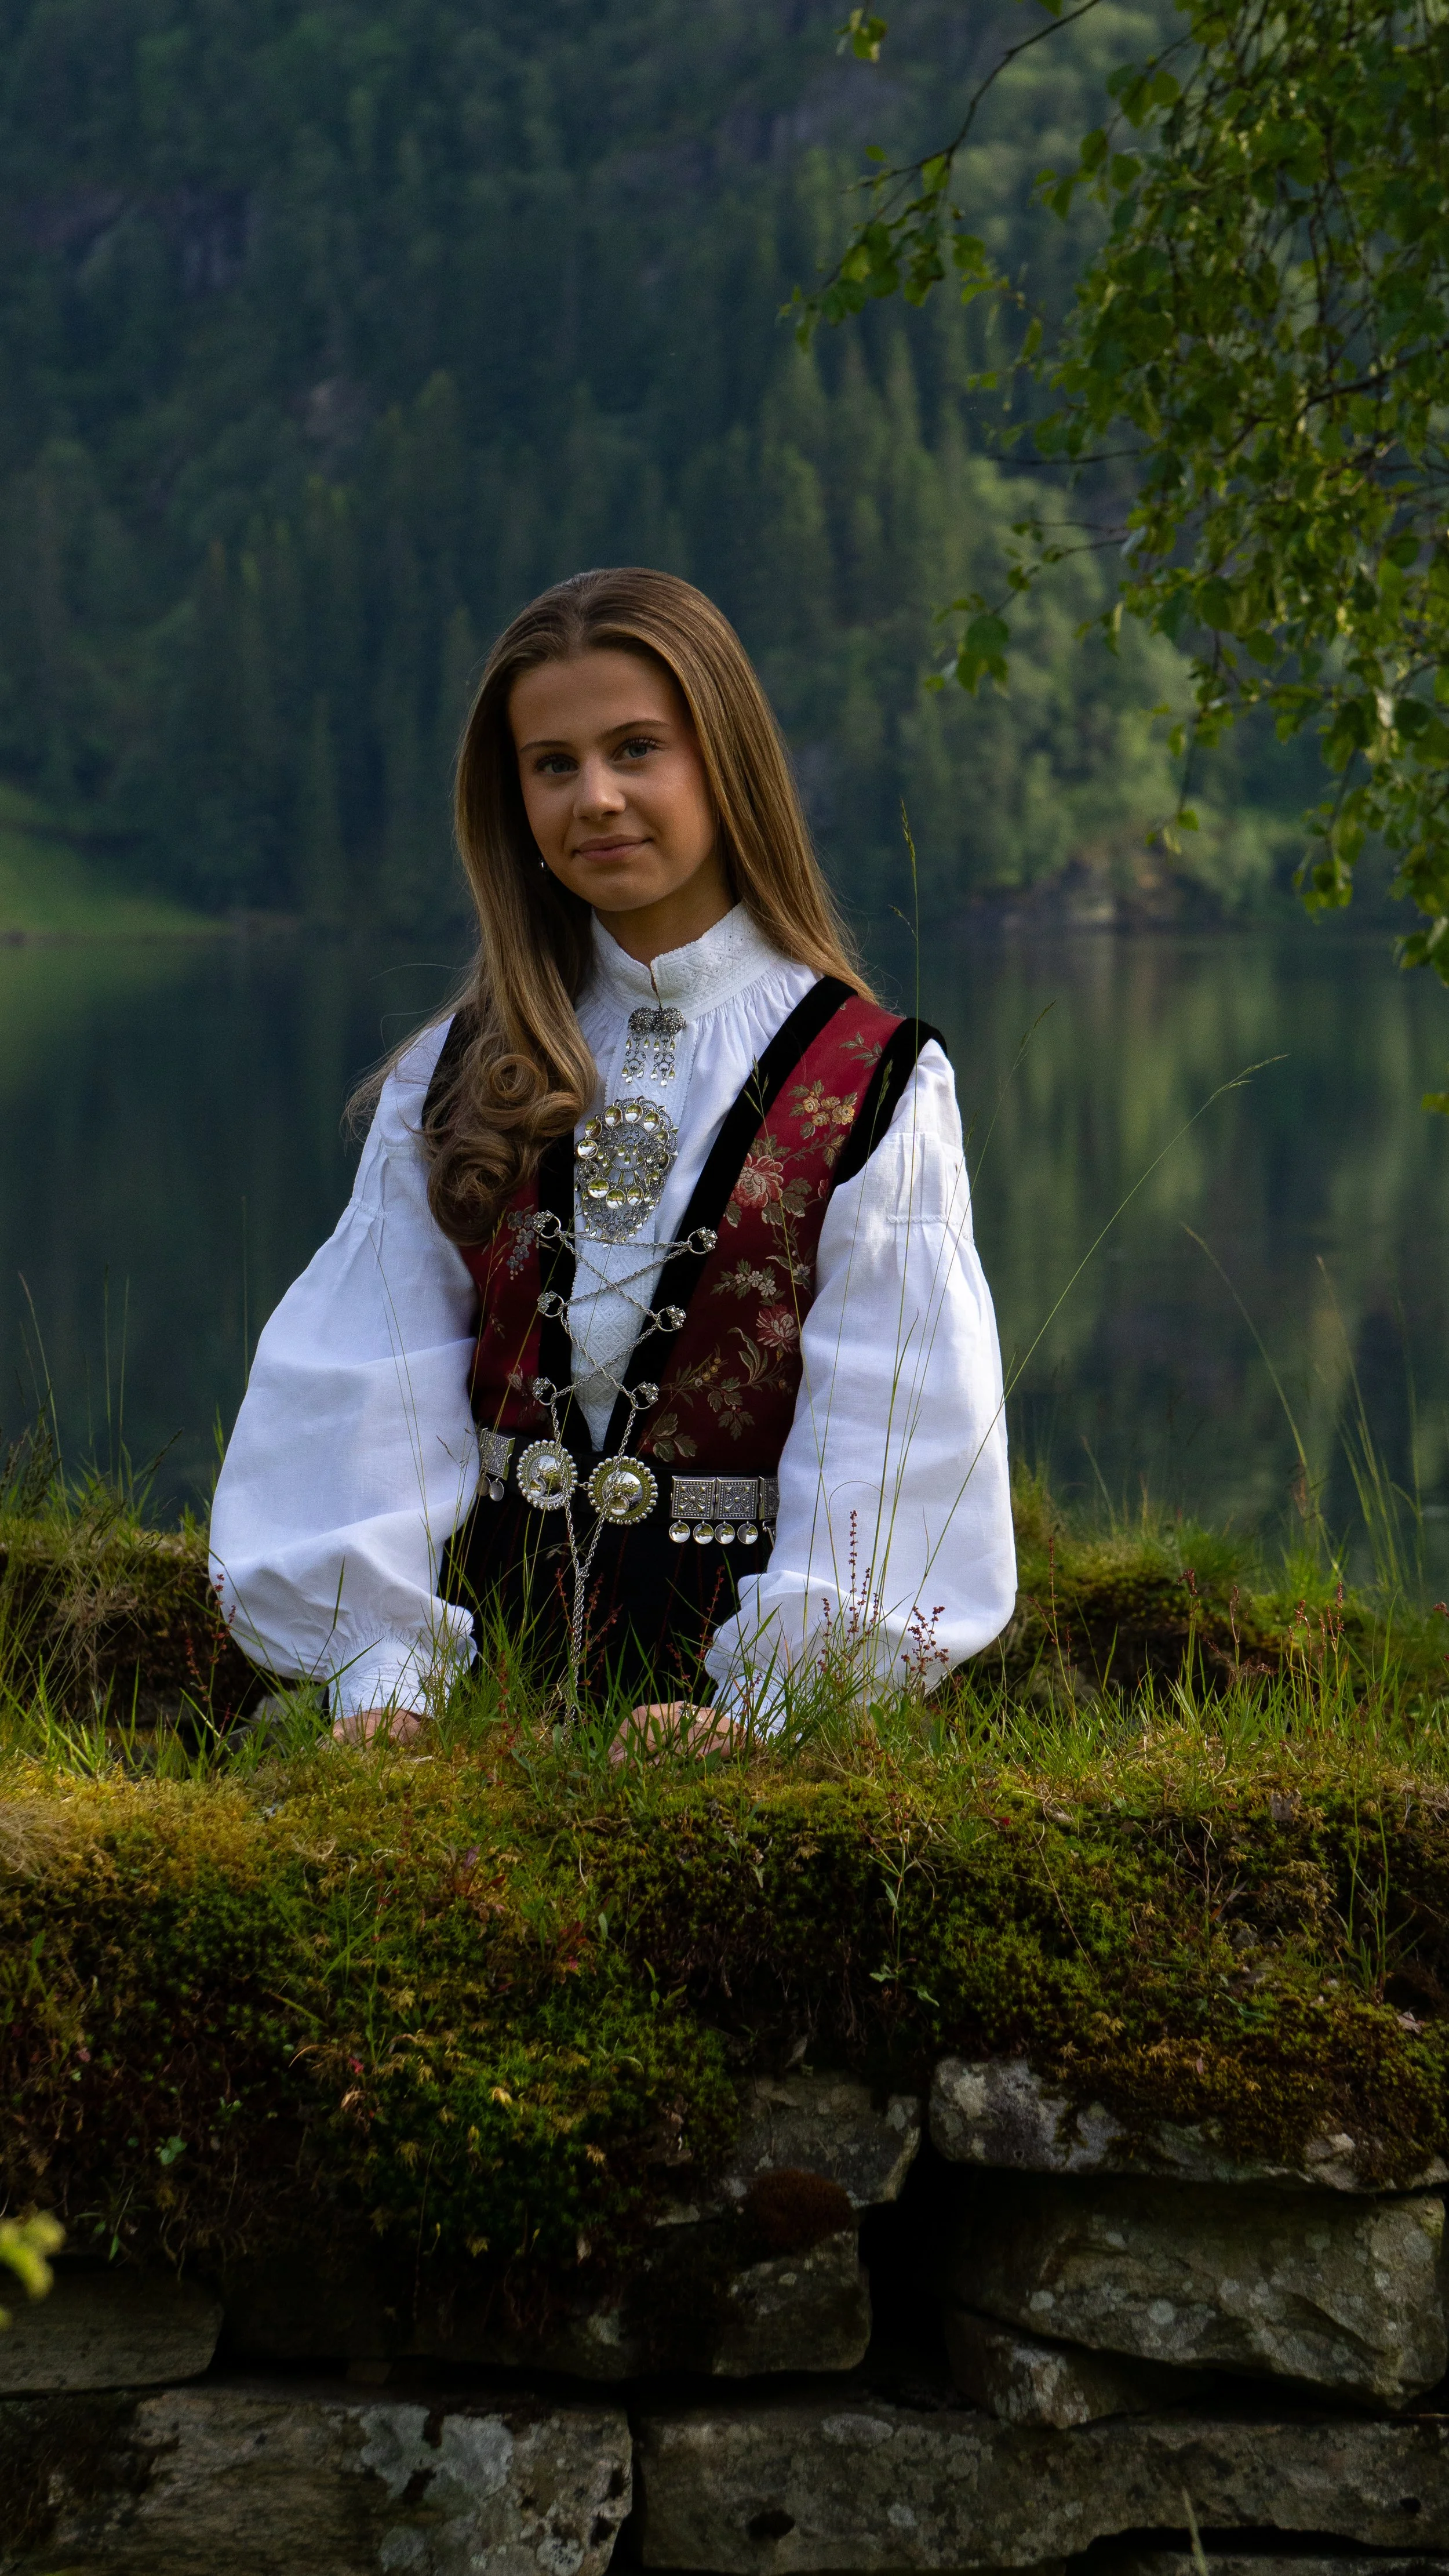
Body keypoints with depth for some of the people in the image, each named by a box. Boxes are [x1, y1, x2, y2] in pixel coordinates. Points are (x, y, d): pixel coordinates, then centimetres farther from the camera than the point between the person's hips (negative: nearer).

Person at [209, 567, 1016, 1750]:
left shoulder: (875, 1091, 1)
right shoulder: (462, 1078, 11)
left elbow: (883, 1452, -5)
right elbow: (374, 1389, 4)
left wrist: (765, 1705, -16)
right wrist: (383, 1672, -8)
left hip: (729, 1644, -2)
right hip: (492, 1629, 2)